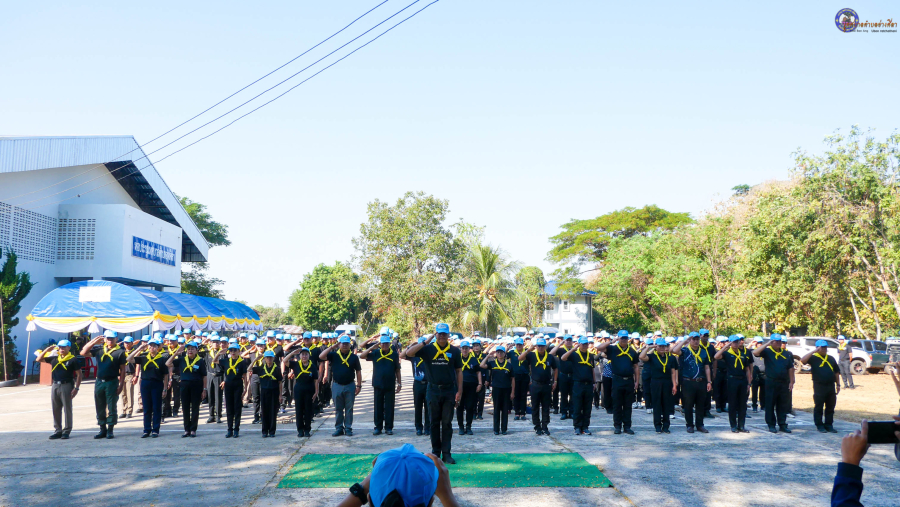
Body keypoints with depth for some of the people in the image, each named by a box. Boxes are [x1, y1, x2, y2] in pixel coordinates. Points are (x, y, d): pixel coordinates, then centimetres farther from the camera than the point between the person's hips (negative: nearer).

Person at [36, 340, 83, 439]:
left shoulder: (73, 359, -4)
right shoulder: (54, 359, 12)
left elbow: (79, 374, -6)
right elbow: (39, 359, 19)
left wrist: (76, 388, -13)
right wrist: (47, 349, 7)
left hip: (66, 386, -6)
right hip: (55, 386, 6)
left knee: (67, 409, 1)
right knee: (55, 410, 10)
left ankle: (67, 431, 8)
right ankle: (58, 431, 18)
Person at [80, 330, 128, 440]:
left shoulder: (120, 352, -1)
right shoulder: (99, 349, 9)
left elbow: (122, 370, -2)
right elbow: (83, 353, 3)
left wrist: (121, 385, -8)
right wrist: (95, 341, -1)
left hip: (112, 382, -4)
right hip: (99, 381, 4)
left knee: (112, 407, 1)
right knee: (99, 407, 9)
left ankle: (110, 430, 9)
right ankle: (103, 430, 19)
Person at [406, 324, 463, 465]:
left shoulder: (454, 351, 4)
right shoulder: (428, 349, 1)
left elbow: (459, 371, 7)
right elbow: (409, 353, -12)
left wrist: (459, 391, 1)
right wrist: (425, 342, -14)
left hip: (449, 390, 0)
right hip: (433, 390, 0)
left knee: (447, 423, 2)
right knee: (435, 422, 8)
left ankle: (446, 453, 7)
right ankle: (435, 451, 19)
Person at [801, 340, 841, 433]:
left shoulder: (831, 359, 15)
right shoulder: (814, 358, -1)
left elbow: (836, 372, 20)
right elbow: (802, 360, -21)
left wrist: (838, 384, 14)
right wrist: (814, 351, -20)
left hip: (831, 386, 5)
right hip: (819, 386, -5)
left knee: (830, 407, 9)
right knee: (818, 407, 1)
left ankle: (829, 425, 17)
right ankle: (819, 426, 9)